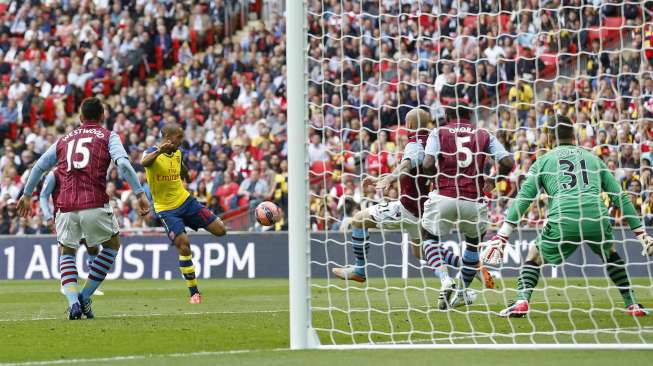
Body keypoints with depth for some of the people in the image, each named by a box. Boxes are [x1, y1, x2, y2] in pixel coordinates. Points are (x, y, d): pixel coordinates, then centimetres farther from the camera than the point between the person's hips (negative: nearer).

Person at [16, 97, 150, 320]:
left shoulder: (64, 140, 21)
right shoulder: (108, 137, 9)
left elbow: (39, 166, 22)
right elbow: (123, 163, -8)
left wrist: (27, 195, 34)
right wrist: (140, 194, -9)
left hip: (66, 207, 3)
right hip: (95, 205, -3)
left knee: (66, 252, 22)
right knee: (112, 245, 21)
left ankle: (72, 301, -1)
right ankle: (85, 297, 12)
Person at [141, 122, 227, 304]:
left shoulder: (177, 154, 4)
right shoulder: (152, 153, -16)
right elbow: (144, 162, -42)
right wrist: (159, 150, -59)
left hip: (186, 201, 5)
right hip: (166, 209, -5)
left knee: (220, 230, -4)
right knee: (184, 247, -18)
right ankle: (194, 293, -6)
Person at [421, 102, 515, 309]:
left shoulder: (438, 133, 8)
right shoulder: (484, 135, 13)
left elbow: (427, 164, -7)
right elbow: (508, 162, 2)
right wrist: (493, 182, 19)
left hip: (443, 197, -1)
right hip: (473, 201, 2)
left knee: (430, 236, 22)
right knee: (474, 241, 28)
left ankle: (445, 280, -2)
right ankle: (462, 292, 31)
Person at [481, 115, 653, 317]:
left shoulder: (543, 161, 20)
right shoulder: (593, 158, 26)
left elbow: (523, 199, 9)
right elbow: (620, 197, 23)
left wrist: (501, 237, 5)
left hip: (563, 220, -2)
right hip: (597, 218, 2)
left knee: (535, 255, 23)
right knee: (611, 253, 33)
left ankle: (521, 302, 2)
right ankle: (632, 305, 26)